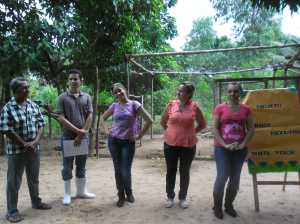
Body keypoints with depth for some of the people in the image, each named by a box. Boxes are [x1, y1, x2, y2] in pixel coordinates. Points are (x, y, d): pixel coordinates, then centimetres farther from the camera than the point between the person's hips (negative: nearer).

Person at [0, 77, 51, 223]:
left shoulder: (34, 106, 5)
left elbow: (40, 125, 5)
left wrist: (35, 142, -9)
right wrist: (24, 144, -14)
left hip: (34, 149, 5)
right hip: (16, 151, -5)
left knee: (34, 179, 19)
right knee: (14, 181, 5)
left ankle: (36, 202, 36)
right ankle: (12, 211, 18)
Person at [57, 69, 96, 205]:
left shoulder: (86, 97, 5)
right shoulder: (62, 97, -2)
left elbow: (89, 117, 0)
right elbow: (61, 118, -9)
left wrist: (82, 134, -9)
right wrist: (77, 130, -14)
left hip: (83, 137, 2)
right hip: (68, 137, -2)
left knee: (81, 166, 13)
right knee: (67, 166, 6)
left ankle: (81, 191, 27)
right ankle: (67, 194, 19)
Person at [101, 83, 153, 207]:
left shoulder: (134, 104, -6)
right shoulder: (114, 106, 4)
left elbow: (149, 120, -8)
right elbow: (103, 118, 21)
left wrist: (139, 136, -7)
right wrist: (106, 130, 7)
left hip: (128, 142, -3)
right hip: (113, 141, 3)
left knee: (126, 171, -2)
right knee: (118, 170, 8)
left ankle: (129, 193, 26)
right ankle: (121, 196, 25)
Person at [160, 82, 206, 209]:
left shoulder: (194, 107, -6)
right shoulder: (171, 105, -3)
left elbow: (202, 124, 8)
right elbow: (163, 121, 11)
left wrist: (191, 132, 7)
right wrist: (171, 132, 9)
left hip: (188, 145, -1)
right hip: (170, 144, 1)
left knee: (184, 172, 11)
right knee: (171, 171, 11)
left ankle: (183, 198, 27)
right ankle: (170, 197, 28)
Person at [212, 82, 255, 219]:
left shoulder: (246, 109, 4)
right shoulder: (220, 108, -3)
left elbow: (251, 129, 4)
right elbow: (215, 128, -6)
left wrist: (243, 144, -7)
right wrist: (224, 144, -14)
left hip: (240, 149, 3)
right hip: (222, 148, -3)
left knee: (235, 178, 10)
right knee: (222, 177, -5)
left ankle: (229, 205, 27)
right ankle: (217, 207, 13)